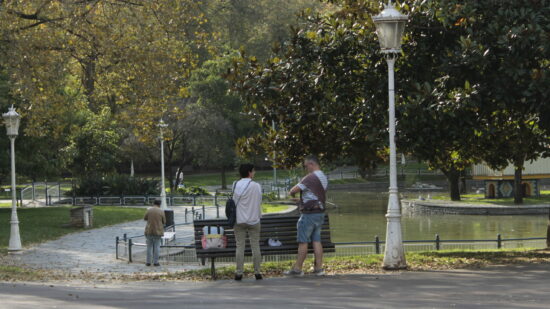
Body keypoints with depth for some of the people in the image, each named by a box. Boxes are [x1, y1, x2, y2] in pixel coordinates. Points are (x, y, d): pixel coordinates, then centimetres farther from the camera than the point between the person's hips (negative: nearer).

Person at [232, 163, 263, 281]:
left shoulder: (236, 185, -2)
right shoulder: (256, 186, -6)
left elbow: (234, 201, 3)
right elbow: (259, 202, 1)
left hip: (239, 220, 1)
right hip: (254, 220, -1)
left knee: (240, 246, 2)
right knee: (255, 246, 5)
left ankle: (239, 272, 0)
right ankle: (257, 272, 5)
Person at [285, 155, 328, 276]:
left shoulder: (310, 177, -16)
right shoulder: (323, 177, 14)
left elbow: (295, 190, -20)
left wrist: (292, 193, 4)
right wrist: (302, 200, 23)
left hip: (309, 214, -9)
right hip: (320, 212, 9)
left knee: (303, 241, -4)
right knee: (316, 240, 8)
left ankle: (297, 268, -1)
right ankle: (318, 268, 5)